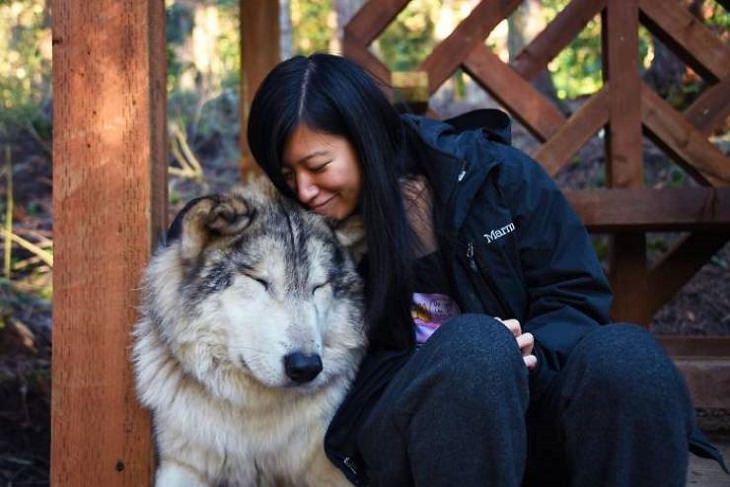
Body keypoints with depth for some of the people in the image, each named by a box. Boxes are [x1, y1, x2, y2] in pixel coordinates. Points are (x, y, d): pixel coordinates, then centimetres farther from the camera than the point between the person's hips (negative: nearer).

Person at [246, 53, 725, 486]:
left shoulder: (496, 174, 1)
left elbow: (576, 295, 5)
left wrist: (527, 353, -18)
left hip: (530, 401, 1)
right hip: (401, 435, -1)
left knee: (625, 353, -31)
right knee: (472, 345, -34)